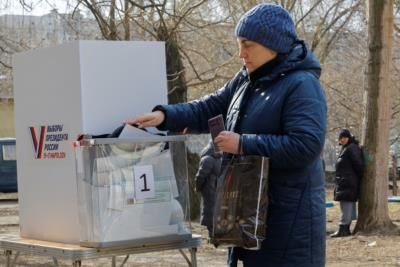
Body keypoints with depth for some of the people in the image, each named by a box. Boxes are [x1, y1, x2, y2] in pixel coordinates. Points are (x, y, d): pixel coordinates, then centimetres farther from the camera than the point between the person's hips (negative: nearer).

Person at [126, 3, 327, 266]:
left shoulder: (302, 85, -14)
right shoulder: (245, 80, 13)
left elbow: (306, 146, -24)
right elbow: (208, 110, 16)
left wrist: (243, 145, -21)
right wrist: (164, 115, -2)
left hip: (290, 213, -8)